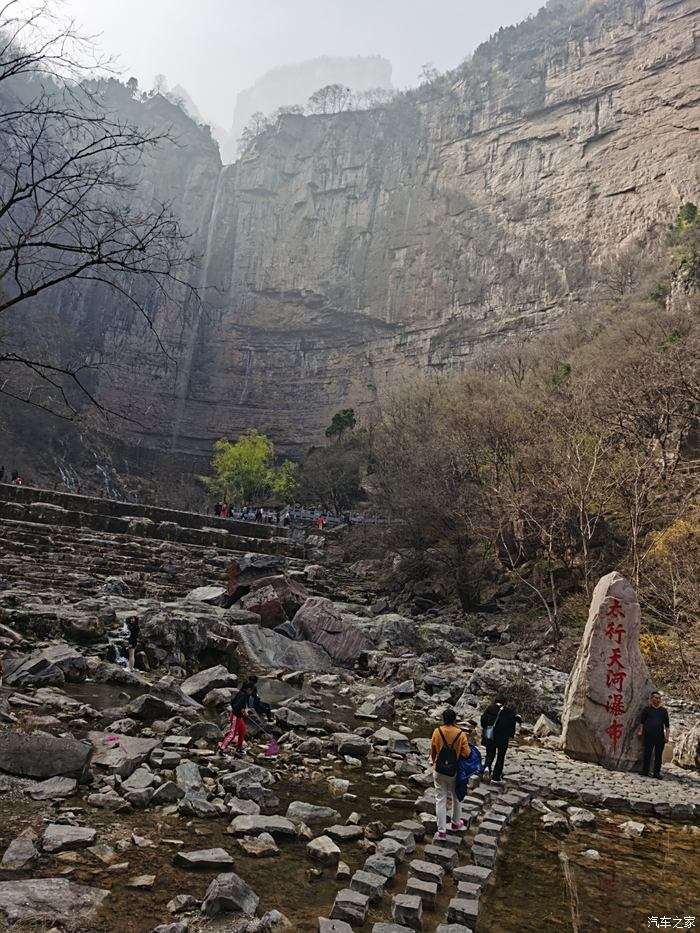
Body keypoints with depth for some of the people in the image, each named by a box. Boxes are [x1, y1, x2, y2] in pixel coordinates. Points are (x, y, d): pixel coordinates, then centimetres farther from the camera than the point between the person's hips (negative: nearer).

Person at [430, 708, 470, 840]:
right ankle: (456, 823, 40)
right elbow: (467, 754, -15)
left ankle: (441, 831, 9)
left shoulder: (437, 732, -11)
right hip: (455, 771, 0)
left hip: (439, 771, 0)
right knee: (457, 797, 23)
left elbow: (432, 751, 1)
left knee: (440, 799, 9)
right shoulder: (461, 734, -16)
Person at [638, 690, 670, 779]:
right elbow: (642, 721, 9)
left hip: (660, 736, 2)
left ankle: (657, 772, 13)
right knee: (647, 754, -1)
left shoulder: (663, 710, 10)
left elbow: (667, 724, 11)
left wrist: (667, 735, 4)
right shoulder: (647, 709, 6)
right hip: (648, 735, -2)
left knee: (658, 755, 3)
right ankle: (645, 772, 7)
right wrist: (640, 731, 2)